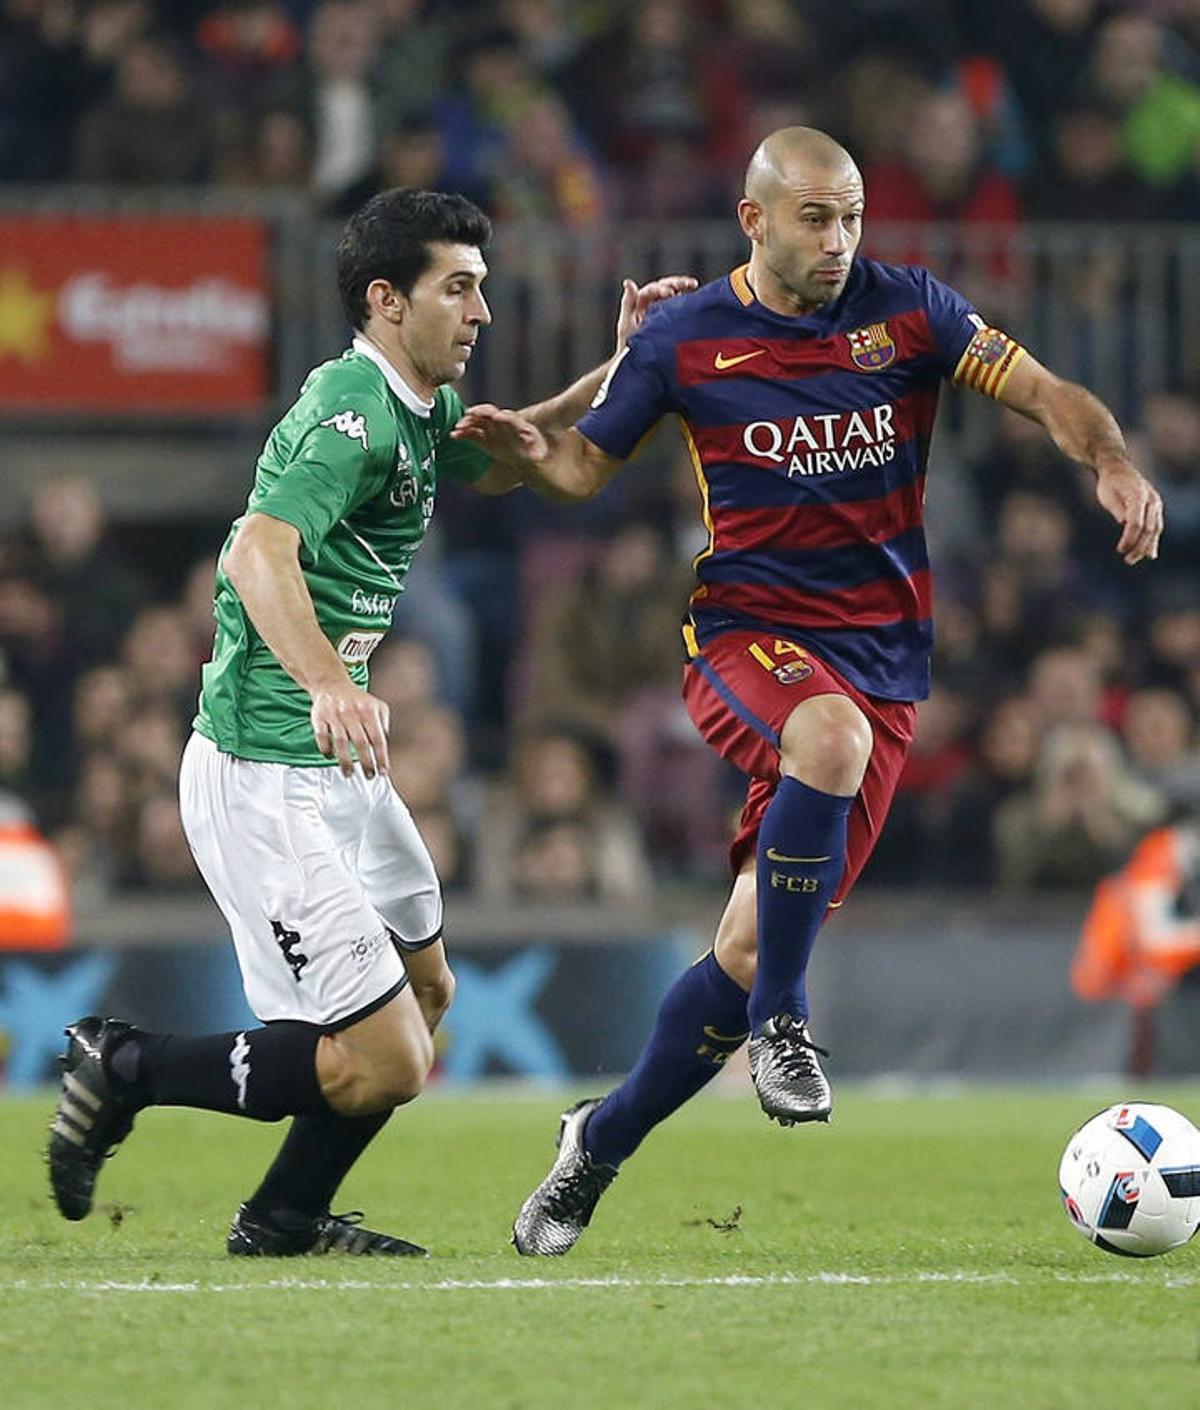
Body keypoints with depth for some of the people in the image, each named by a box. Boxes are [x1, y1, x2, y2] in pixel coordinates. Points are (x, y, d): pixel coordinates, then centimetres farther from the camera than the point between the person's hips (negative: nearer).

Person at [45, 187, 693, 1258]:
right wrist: (330, 681, -52)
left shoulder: (414, 409, 11)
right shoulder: (353, 416, -19)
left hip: (339, 767, 11)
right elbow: (260, 551, -36)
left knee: (425, 991, 23)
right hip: (264, 779, -11)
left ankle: (285, 1218, 33)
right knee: (384, 1064, -13)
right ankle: (126, 1071, 1)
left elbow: (502, 463, 33)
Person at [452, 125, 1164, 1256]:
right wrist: (526, 450, -14)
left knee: (749, 953, -2)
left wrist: (1112, 462, -23)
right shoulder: (685, 337, 0)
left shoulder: (907, 310, 1)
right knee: (831, 736, -39)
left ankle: (600, 1144, 20)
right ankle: (779, 1022, -23)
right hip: (747, 634, -2)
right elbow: (589, 464, 10)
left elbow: (1044, 393, -3)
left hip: (885, 659, 2)